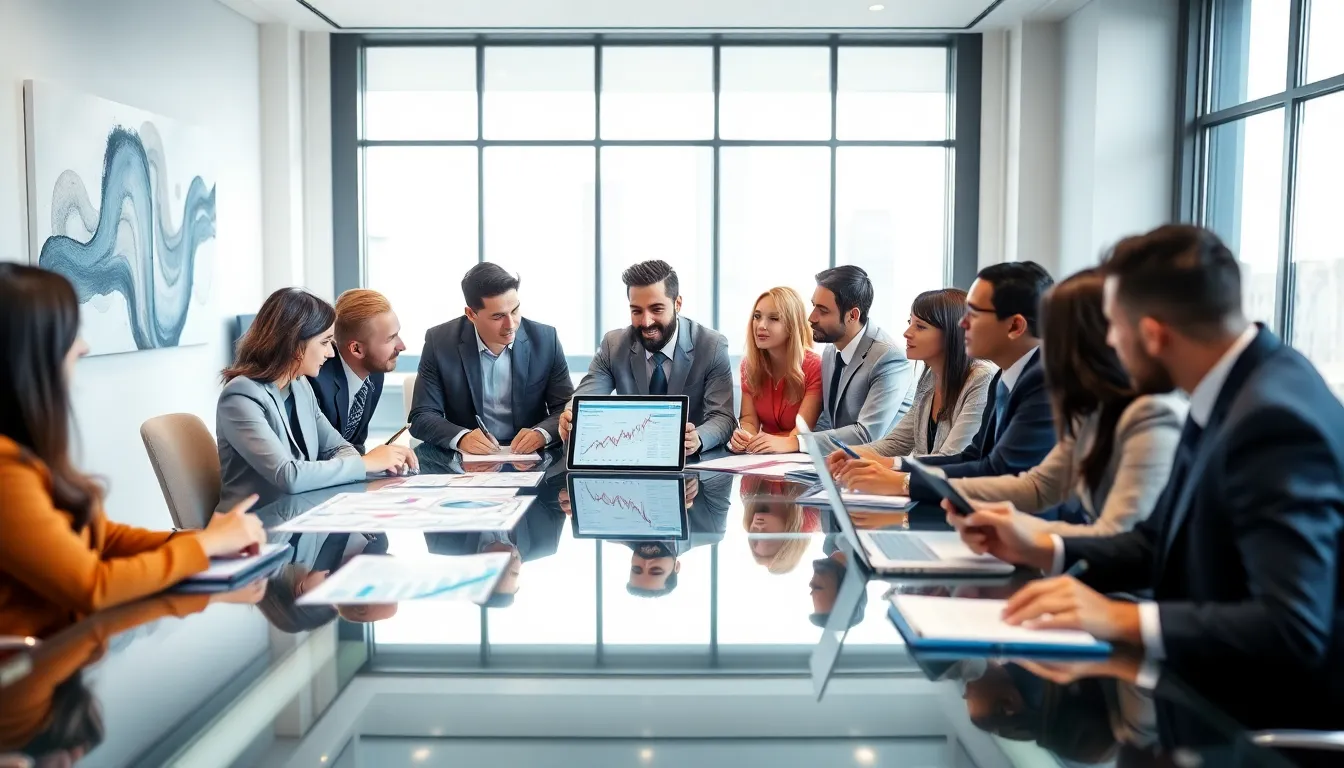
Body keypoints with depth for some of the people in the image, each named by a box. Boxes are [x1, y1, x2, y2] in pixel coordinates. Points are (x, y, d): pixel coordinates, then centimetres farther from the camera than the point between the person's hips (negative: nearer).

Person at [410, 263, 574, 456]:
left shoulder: (545, 339, -4)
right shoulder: (440, 342, -6)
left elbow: (567, 408, 0)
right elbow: (423, 417, -6)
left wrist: (542, 433, -21)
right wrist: (461, 437, -25)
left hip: (529, 457, -1)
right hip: (466, 459, 2)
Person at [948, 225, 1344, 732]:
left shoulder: (1276, 418, -25)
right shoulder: (1230, 387, 3)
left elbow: (1294, 628, -30)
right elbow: (1162, 543, 11)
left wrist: (1122, 619, -33)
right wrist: (1037, 549, 3)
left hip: (1264, 720, -7)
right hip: (1204, 689, 7)